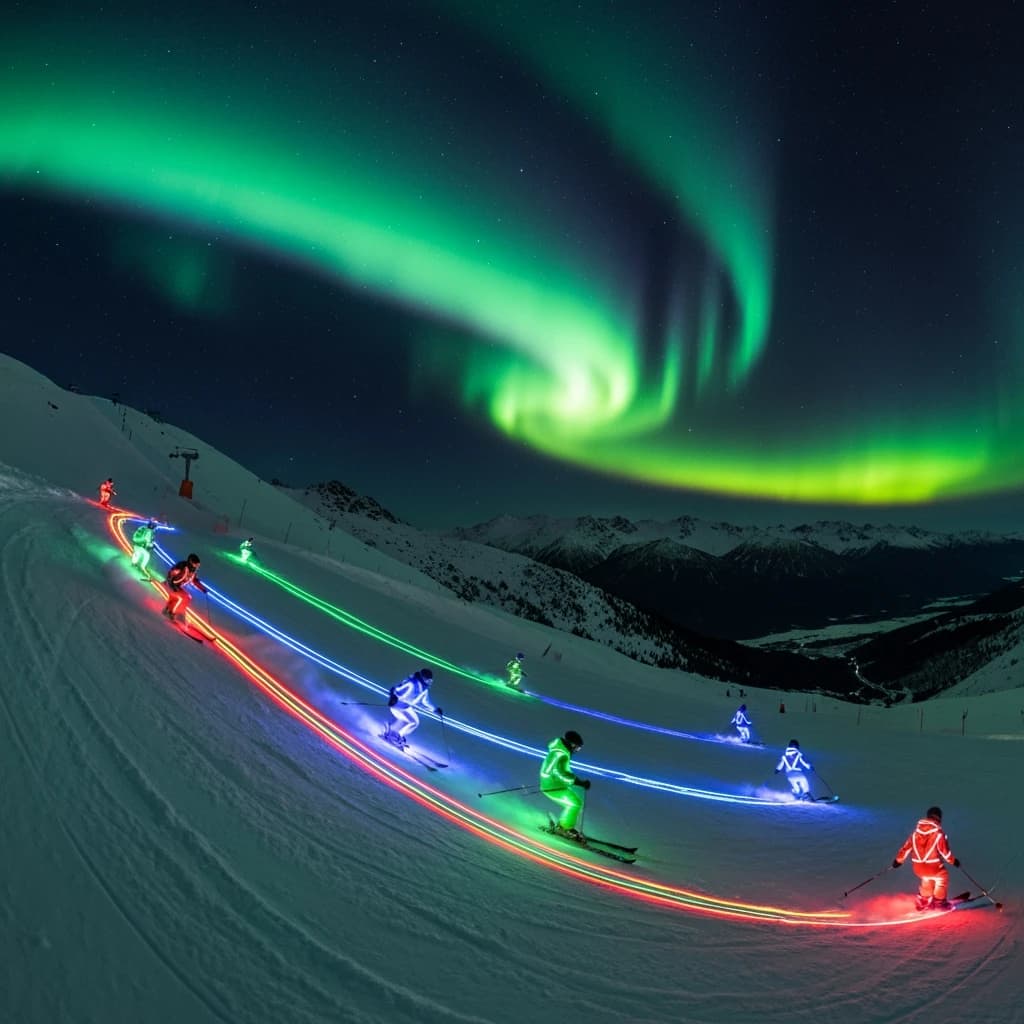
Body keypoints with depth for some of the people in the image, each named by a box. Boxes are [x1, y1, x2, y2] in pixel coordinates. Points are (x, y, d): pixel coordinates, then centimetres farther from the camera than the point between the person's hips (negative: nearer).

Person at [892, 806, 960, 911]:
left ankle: (923, 902, 37)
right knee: (942, 878, 22)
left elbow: (907, 845, 9)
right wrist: (953, 860, 9)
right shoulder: (938, 833, -12)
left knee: (926, 879, 31)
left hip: (918, 866, 5)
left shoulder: (916, 830, 4)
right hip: (933, 866, -5)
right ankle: (939, 902, 26)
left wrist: (898, 859, 17)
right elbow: (944, 850, -9)